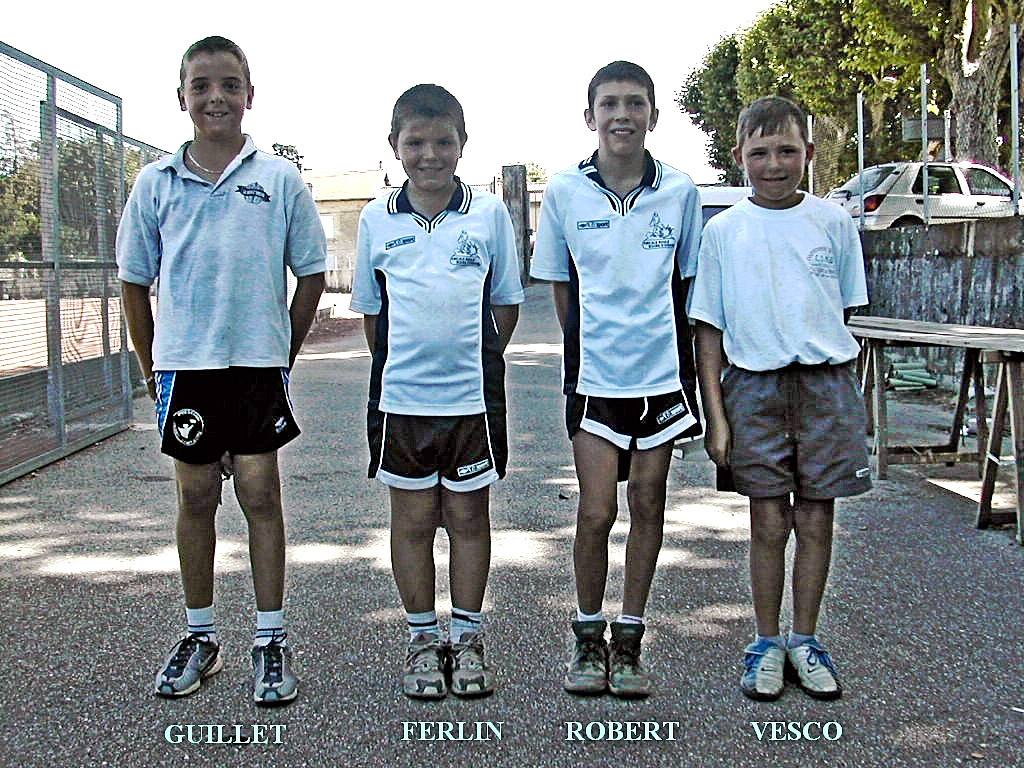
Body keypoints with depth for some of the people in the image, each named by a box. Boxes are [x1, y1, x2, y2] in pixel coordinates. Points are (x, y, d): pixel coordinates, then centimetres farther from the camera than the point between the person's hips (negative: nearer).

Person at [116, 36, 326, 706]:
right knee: (196, 498, 9)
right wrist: (152, 368, 10)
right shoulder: (156, 182, 4)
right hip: (183, 364, 2)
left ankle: (272, 639, 13)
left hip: (258, 362, -2)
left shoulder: (279, 179, 0)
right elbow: (134, 281, 11)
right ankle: (200, 638, 23)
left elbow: (311, 274, 6)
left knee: (260, 494, 2)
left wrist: (283, 355, 5)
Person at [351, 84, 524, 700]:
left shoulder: (490, 213, 0)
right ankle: (423, 639, 22)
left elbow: (507, 303, 7)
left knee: (469, 516, 9)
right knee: (413, 518, 9)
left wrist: (480, 359, 2)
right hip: (400, 395, 1)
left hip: (474, 394, -1)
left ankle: (468, 638, 22)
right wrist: (398, 361, 5)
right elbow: (371, 309, 11)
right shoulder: (378, 219, 3)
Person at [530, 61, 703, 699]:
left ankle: (629, 640, 22)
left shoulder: (679, 192, 0)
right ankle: (589, 638, 18)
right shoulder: (565, 192, -1)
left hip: (662, 375, 1)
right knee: (596, 512, -2)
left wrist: (686, 360, 6)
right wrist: (588, 342, 3)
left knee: (648, 506, 9)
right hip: (596, 375, -1)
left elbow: (689, 284, 9)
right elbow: (560, 285, 8)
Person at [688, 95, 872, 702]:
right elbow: (709, 329, 4)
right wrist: (716, 415, -2)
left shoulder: (834, 222, 4)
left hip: (826, 383, 1)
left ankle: (805, 640, 22)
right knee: (769, 522, 3)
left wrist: (836, 390, 4)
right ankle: (767, 644, 19)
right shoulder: (724, 231, 2)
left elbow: (844, 311, 11)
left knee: (816, 519, 6)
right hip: (755, 385, -1)